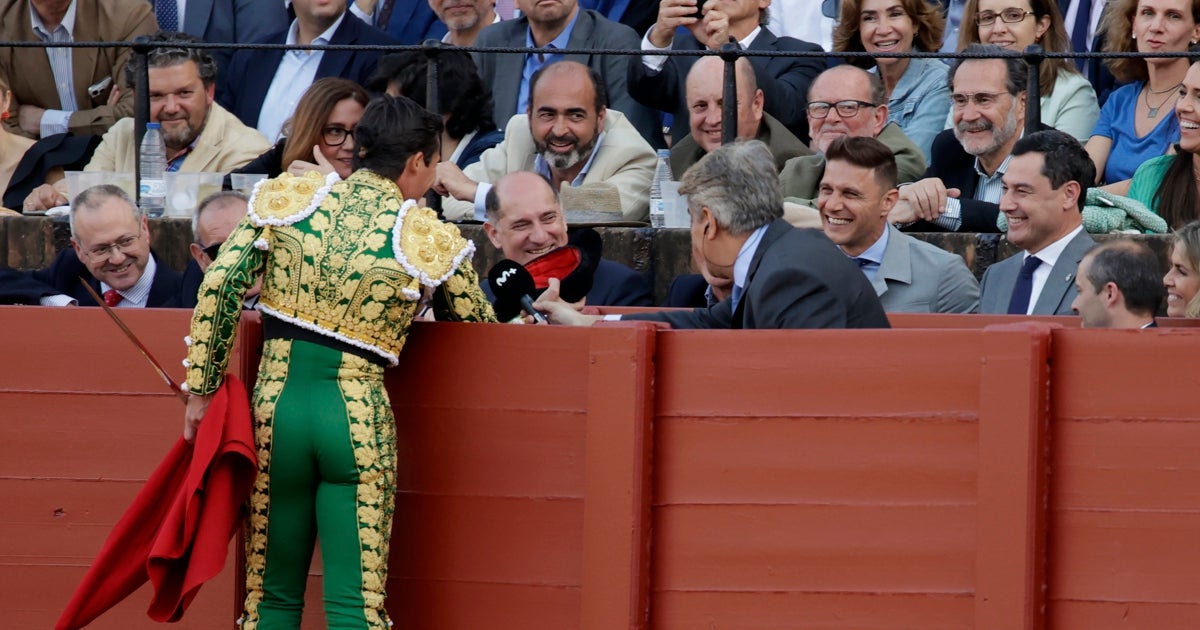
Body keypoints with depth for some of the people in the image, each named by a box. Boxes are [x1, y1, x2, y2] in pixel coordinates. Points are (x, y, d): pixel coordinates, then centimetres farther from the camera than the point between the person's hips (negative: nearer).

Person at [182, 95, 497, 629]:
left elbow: (219, 285, 0)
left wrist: (202, 388, 6)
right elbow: (477, 325, 11)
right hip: (358, 419, -2)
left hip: (277, 404, 3)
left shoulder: (289, 197, 5)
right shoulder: (429, 240, -1)